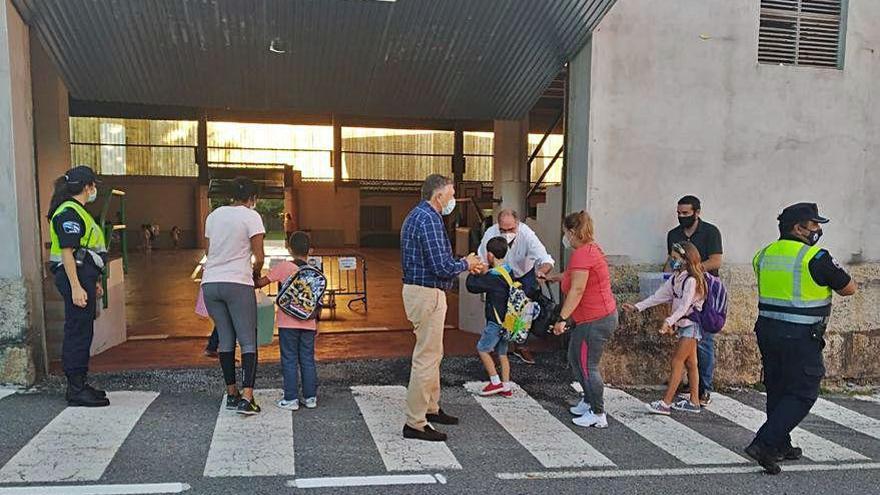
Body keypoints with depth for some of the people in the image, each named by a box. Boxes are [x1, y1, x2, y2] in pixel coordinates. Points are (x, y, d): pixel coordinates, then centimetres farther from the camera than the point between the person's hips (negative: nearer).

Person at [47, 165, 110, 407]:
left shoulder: (77, 211, 19)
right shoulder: (68, 213, -13)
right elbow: (67, 252, -20)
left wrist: (94, 282, 25)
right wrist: (76, 287, -24)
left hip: (83, 276, 11)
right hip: (75, 277, -11)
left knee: (81, 333, 14)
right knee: (78, 333, -6)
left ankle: (79, 384, 23)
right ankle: (76, 390, 0)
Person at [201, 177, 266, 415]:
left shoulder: (214, 215, 14)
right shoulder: (251, 217, -4)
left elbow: (210, 251, 16)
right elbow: (259, 258, -8)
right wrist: (256, 273, 13)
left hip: (210, 282, 6)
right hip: (237, 284, -6)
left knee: (226, 340, 14)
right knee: (249, 342, 0)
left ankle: (232, 394, 20)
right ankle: (246, 397, -9)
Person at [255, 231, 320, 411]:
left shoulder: (284, 267, -7)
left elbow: (263, 282, -4)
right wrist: (317, 325, 16)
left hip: (288, 323, -3)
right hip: (308, 324, 3)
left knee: (289, 361, 5)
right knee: (308, 360, 11)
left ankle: (291, 399, 8)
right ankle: (310, 397, 16)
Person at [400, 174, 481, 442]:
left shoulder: (417, 215, 15)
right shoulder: (429, 219, -19)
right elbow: (442, 267, -24)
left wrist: (463, 263, 14)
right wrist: (466, 264, -6)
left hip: (418, 289, 11)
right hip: (427, 294, -11)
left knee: (432, 354, 21)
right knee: (426, 358, -5)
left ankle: (431, 408, 34)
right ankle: (414, 424, 2)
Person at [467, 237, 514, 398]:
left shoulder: (494, 276, -21)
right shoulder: (508, 270, 7)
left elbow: (472, 286, -15)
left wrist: (473, 273, 1)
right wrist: (481, 273, 4)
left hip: (497, 321, -9)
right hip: (506, 320, 9)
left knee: (482, 349, 4)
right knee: (502, 353, 14)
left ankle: (496, 382, 6)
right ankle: (506, 387, 18)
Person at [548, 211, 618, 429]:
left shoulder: (582, 254, -20)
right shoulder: (591, 248, 13)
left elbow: (577, 290, -25)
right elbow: (575, 276, 31)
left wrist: (562, 318, -24)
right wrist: (552, 278, 42)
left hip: (595, 321, -11)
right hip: (601, 316, 11)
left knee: (587, 366, -2)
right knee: (575, 359, 20)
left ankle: (598, 415, 8)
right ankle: (588, 402, 32)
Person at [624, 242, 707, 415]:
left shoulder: (691, 280, -19)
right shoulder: (675, 278, 9)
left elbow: (684, 307, -26)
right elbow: (659, 296, 9)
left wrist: (669, 321, -36)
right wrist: (637, 307, 3)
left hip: (692, 324, -9)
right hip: (684, 324, 9)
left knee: (676, 362, -9)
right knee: (690, 363, 12)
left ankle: (666, 403, -7)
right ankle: (694, 402, 19)